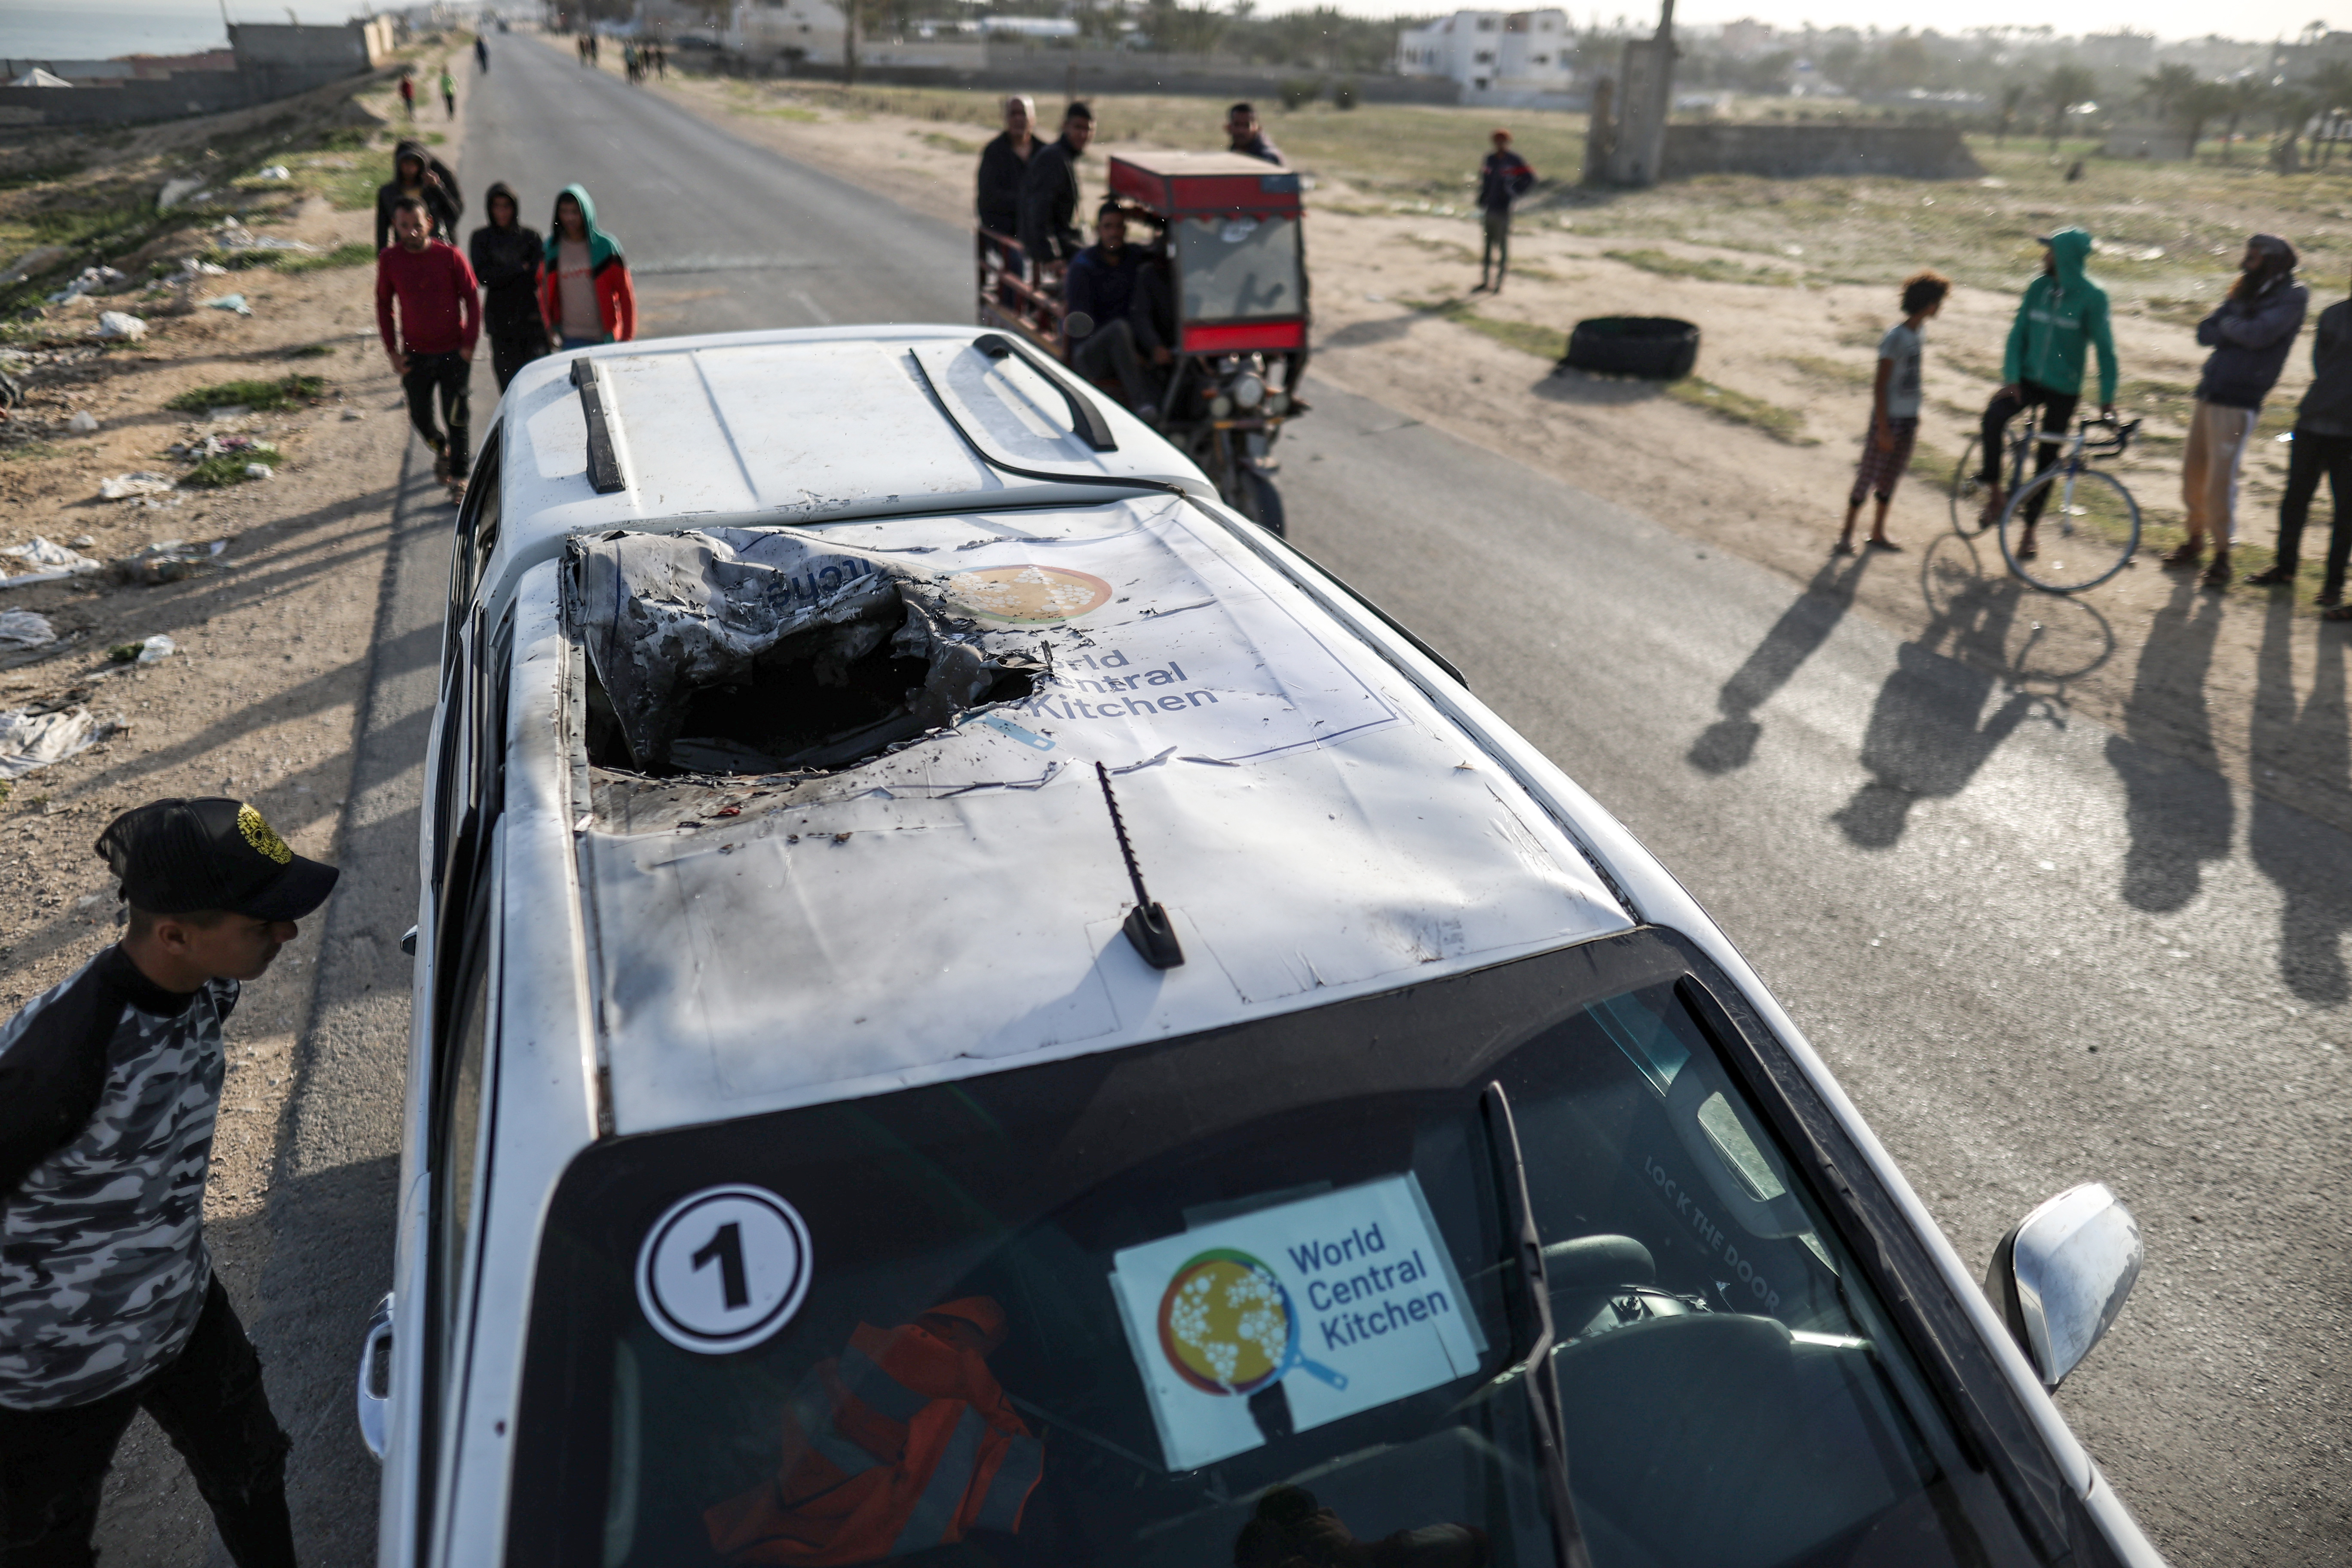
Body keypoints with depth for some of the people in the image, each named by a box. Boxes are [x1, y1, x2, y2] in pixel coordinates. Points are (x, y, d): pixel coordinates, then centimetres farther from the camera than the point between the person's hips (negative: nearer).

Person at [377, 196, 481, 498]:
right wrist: (392, 351, 1)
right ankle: (441, 449, 39)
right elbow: (384, 306, 6)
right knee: (420, 417, 9)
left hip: (453, 352, -2)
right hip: (415, 354, 2)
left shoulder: (449, 255, -9)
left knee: (456, 418, 0)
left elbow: (471, 300, -1)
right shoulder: (389, 260, -3)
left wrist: (469, 344, -7)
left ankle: (458, 478, 13)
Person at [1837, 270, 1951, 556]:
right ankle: (1847, 533, 10)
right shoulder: (1895, 337, -17)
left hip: (1909, 417, 8)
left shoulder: (1920, 332, 8)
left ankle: (1878, 532, 22)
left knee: (1891, 477, 13)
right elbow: (1880, 385, -18)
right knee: (1868, 476, -1)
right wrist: (1884, 429, -19)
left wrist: (1915, 419, 19)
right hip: (1889, 418, -8)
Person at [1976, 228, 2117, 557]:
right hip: (2028, 379, 2)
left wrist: (2107, 398, -12)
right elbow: (2019, 333, 3)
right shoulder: (2038, 288, 0)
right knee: (1993, 419, -28)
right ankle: (1995, 495, -14)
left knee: (2046, 460, 3)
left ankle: (2029, 529, 17)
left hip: (2064, 390, -2)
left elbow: (2105, 348, -8)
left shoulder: (2092, 297, -10)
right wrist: (2011, 377, -10)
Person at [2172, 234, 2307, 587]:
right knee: (2193, 473, 11)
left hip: (2238, 402, -7)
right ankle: (2195, 539, 28)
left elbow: (2259, 334, -19)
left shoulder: (2291, 298, -4)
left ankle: (2222, 555, 4)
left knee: (2220, 480, -9)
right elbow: (2205, 333, 7)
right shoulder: (2243, 294, 17)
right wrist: (2237, 330, -10)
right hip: (2208, 392, 7)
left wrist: (2227, 325, -3)